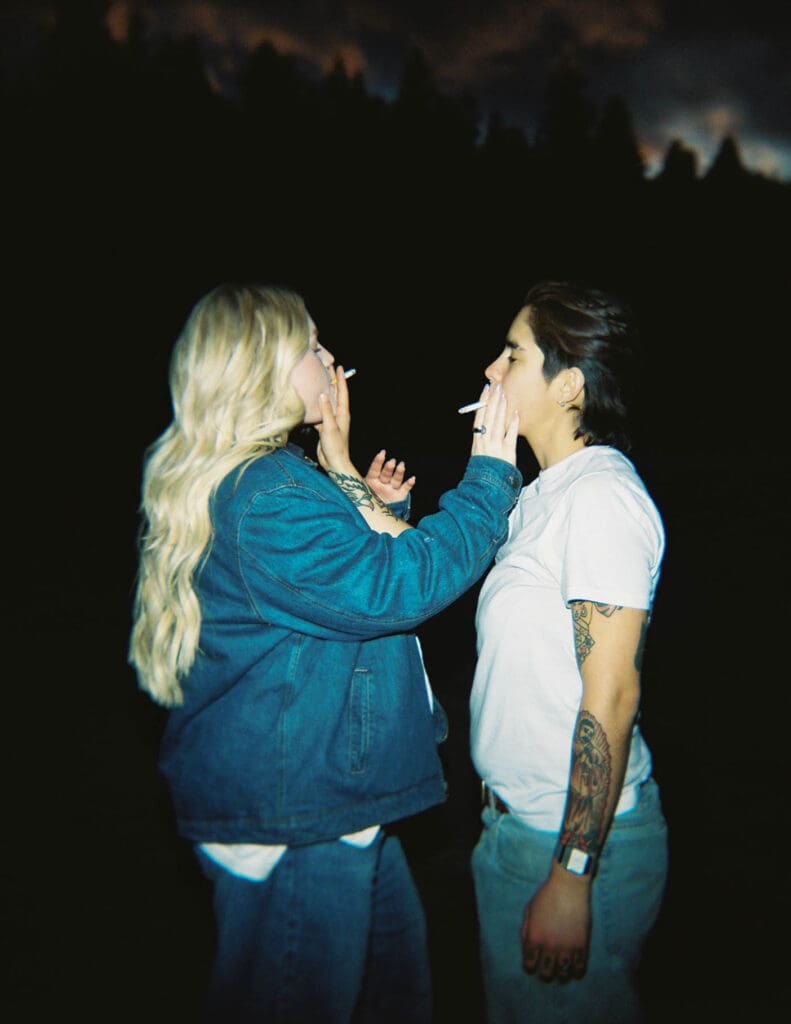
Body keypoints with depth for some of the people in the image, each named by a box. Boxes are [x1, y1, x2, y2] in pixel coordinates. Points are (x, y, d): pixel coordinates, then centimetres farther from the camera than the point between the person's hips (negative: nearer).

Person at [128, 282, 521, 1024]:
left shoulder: (277, 478, 11)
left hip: (316, 799, 10)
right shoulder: (266, 496, -24)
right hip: (287, 827, -10)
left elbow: (337, 582, 23)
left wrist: (376, 512, 10)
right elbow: (395, 586, -27)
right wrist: (489, 475, -19)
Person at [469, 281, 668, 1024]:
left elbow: (611, 697, -23)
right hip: (516, 821, 9)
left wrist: (571, 877, -22)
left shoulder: (602, 495, -20)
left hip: (580, 836, -9)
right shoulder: (542, 493, 10)